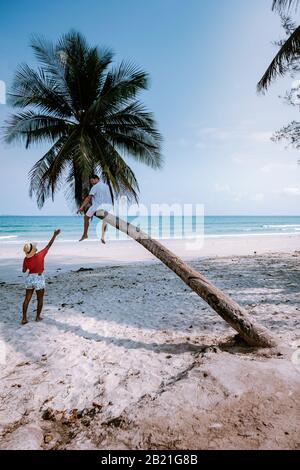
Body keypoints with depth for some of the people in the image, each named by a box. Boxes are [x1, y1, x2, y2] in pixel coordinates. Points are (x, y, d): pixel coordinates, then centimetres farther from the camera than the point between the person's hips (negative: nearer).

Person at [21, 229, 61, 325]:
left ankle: (24, 318, 11)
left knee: (27, 298, 12)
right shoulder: (40, 255, -16)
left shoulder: (26, 259, -6)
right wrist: (55, 235, 0)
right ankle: (38, 317, 19)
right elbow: (49, 245, -8)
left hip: (29, 278, 3)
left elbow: (24, 271, 6)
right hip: (39, 279, -3)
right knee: (40, 299, 12)